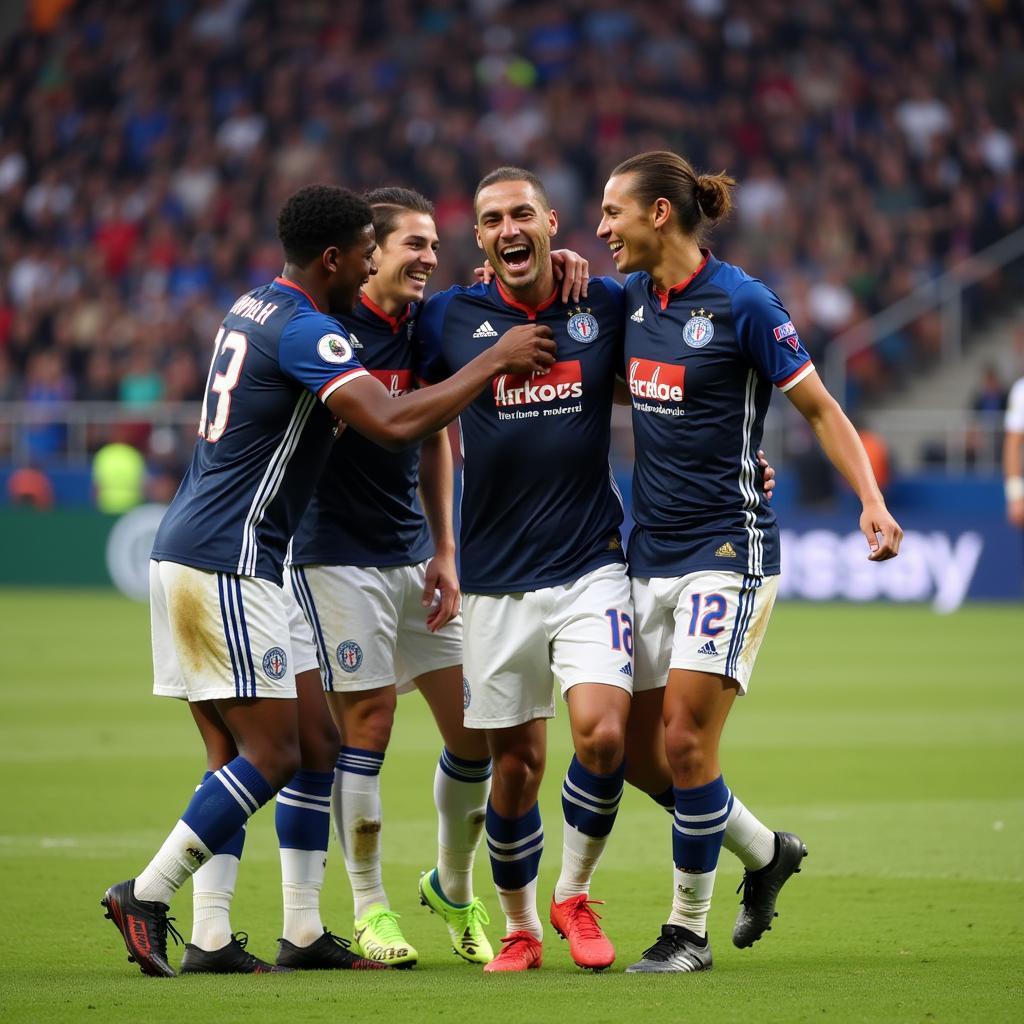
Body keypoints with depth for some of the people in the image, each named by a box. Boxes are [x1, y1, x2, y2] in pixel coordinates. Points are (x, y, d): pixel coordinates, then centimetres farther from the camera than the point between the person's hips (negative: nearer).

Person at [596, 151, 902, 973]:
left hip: (727, 551, -7)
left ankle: (689, 930, 3)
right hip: (651, 555, 7)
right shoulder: (634, 298, 8)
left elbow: (820, 410, -5)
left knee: (687, 743, -10)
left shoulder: (741, 303, -11)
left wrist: (872, 502, -17)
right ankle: (766, 852, 29)